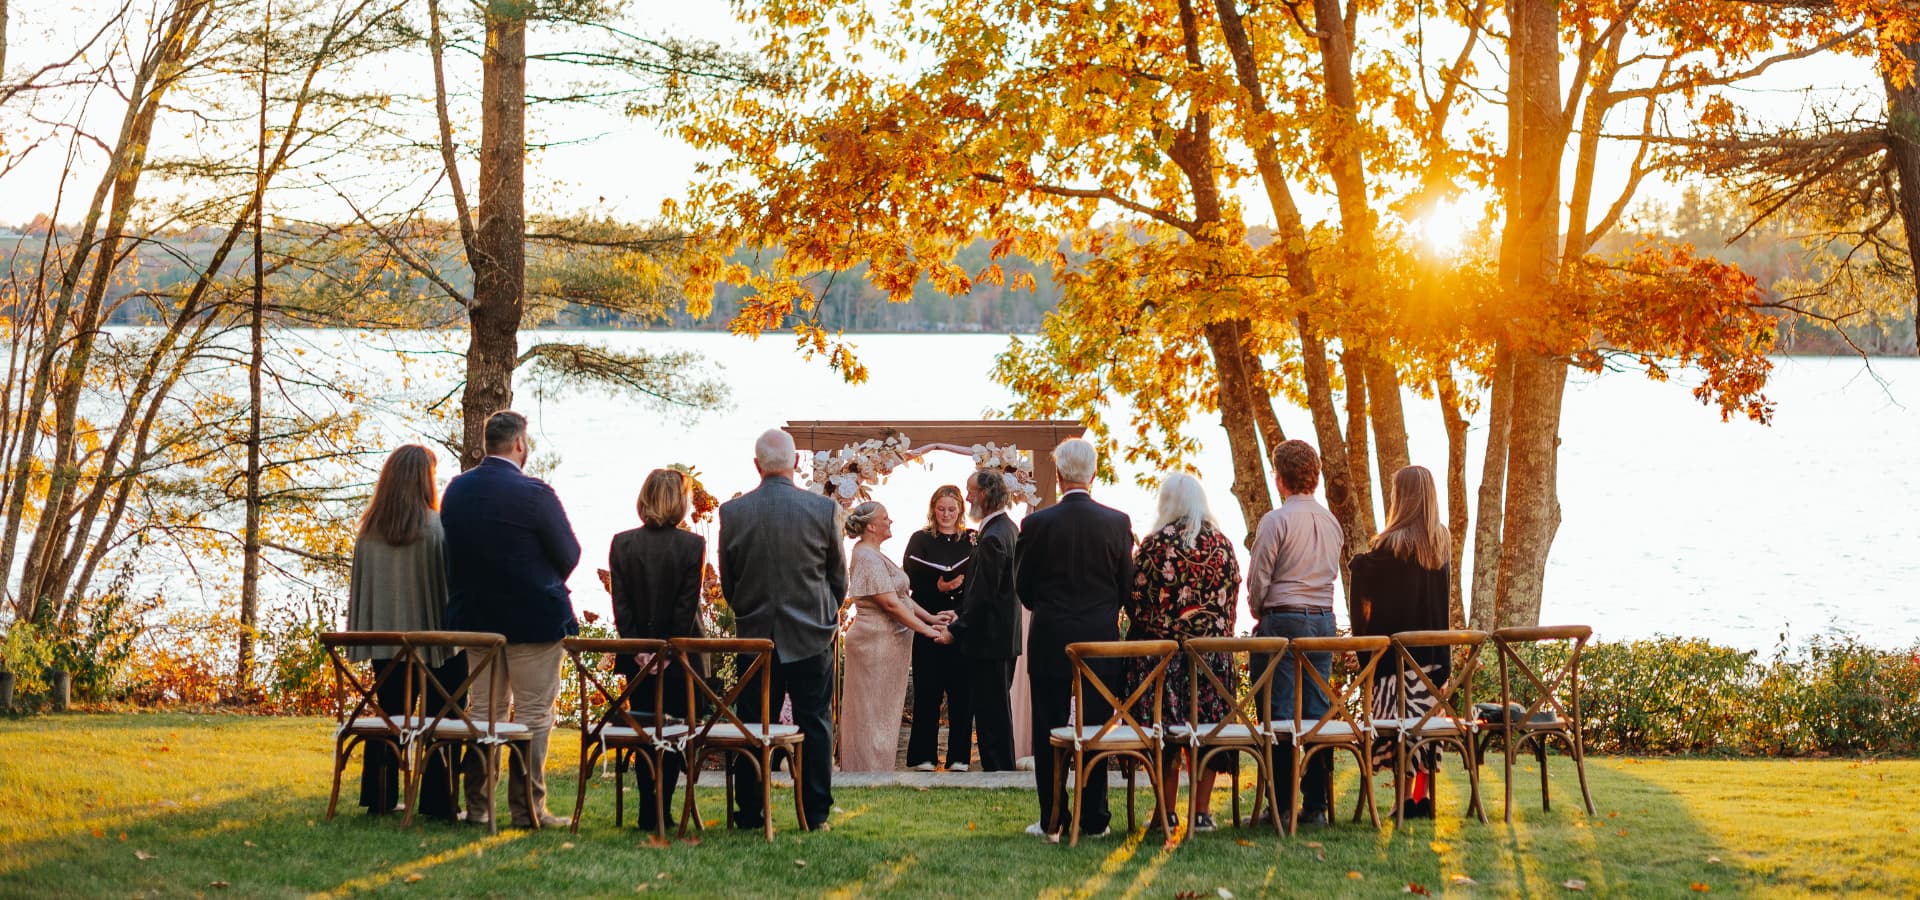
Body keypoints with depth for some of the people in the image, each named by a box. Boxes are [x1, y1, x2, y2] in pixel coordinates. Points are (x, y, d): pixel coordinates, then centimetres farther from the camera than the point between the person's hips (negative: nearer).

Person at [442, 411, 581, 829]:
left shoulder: (455, 490, 1)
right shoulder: (534, 494, -17)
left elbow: (452, 551, 9)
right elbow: (568, 556, -9)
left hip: (474, 618, 6)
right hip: (534, 620, -6)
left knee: (484, 711, 13)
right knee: (533, 714, 1)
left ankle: (477, 806, 12)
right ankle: (526, 807, 1)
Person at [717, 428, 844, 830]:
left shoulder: (732, 512, -5)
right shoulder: (824, 509, -7)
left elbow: (727, 581, 5)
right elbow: (839, 575, 4)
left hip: (755, 634, 1)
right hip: (812, 635, -1)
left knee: (752, 726, 7)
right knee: (814, 726, 5)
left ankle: (749, 813, 9)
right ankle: (815, 814, 5)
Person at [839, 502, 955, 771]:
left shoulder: (875, 556, 15)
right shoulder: (867, 559, -18)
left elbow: (900, 595, 15)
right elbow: (890, 603, -22)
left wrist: (930, 617, 3)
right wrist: (927, 630, -20)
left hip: (888, 643, 11)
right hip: (876, 643, -11)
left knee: (883, 713, 15)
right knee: (874, 711, -4)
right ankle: (870, 772, 1)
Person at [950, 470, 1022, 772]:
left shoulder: (992, 538, -21)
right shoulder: (1010, 528, 11)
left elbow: (982, 595, -22)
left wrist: (956, 630, -14)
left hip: (988, 638, -10)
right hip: (1005, 636, 10)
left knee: (990, 709, -4)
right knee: (997, 706, 16)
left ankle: (998, 767, 0)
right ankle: (1002, 766, 21)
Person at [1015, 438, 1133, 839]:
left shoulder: (1037, 524, -8)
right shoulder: (1117, 523, -4)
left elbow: (1023, 586, 1)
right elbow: (1128, 585, 3)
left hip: (1049, 640, -1)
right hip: (1101, 640, 1)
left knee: (1049, 731, 4)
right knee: (1097, 728, 7)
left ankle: (1052, 821, 5)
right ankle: (1094, 819, 8)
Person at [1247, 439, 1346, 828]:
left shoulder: (1276, 520, -10)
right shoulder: (1331, 522, 9)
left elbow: (1258, 578, -7)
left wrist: (1259, 615, 11)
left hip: (1284, 620, -6)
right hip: (1324, 620, 6)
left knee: (1280, 712, -3)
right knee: (1318, 711, 7)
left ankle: (1281, 804, -4)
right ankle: (1316, 804, 7)